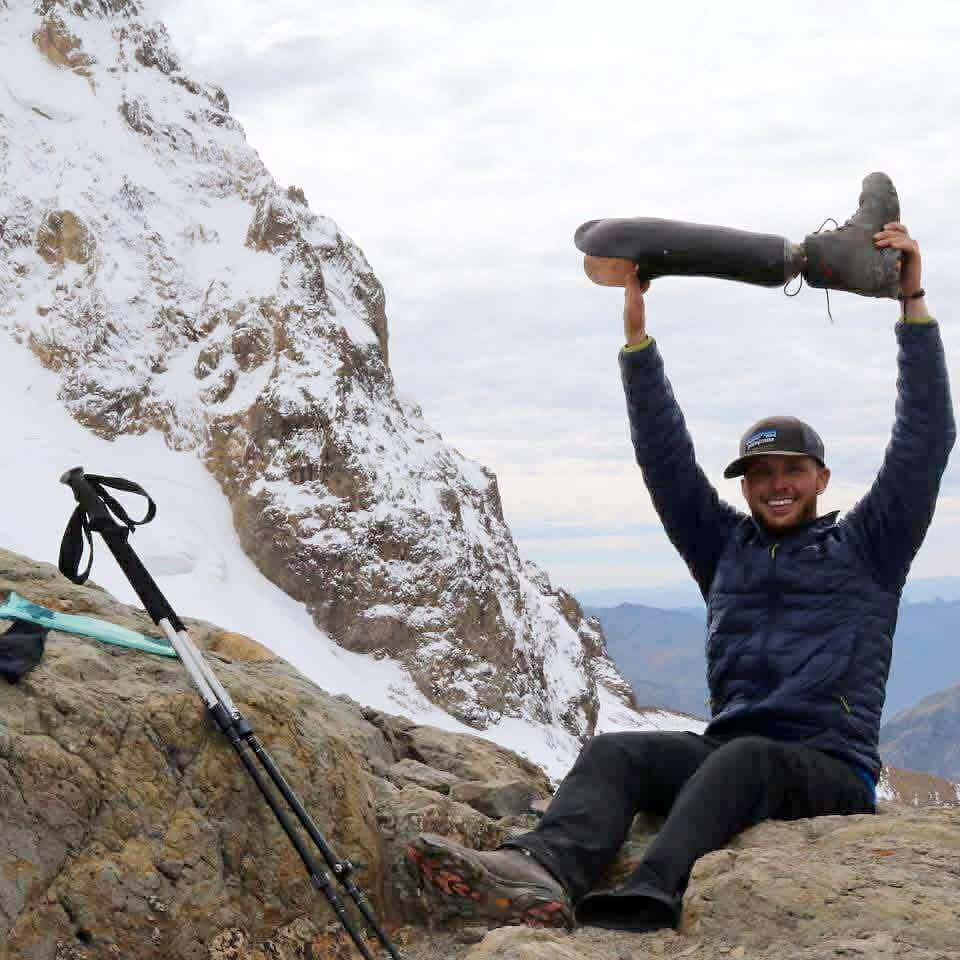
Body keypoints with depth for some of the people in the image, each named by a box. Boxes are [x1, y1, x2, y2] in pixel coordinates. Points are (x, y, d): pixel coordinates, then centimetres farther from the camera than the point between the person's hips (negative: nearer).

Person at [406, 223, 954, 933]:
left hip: (831, 773, -4)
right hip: (727, 751, 4)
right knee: (617, 752, -25)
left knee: (745, 758, -37)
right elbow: (665, 456, 14)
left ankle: (651, 899, -60)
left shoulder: (865, 548, 12)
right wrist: (636, 331, 7)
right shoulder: (726, 548, 22)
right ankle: (544, 874, -53)